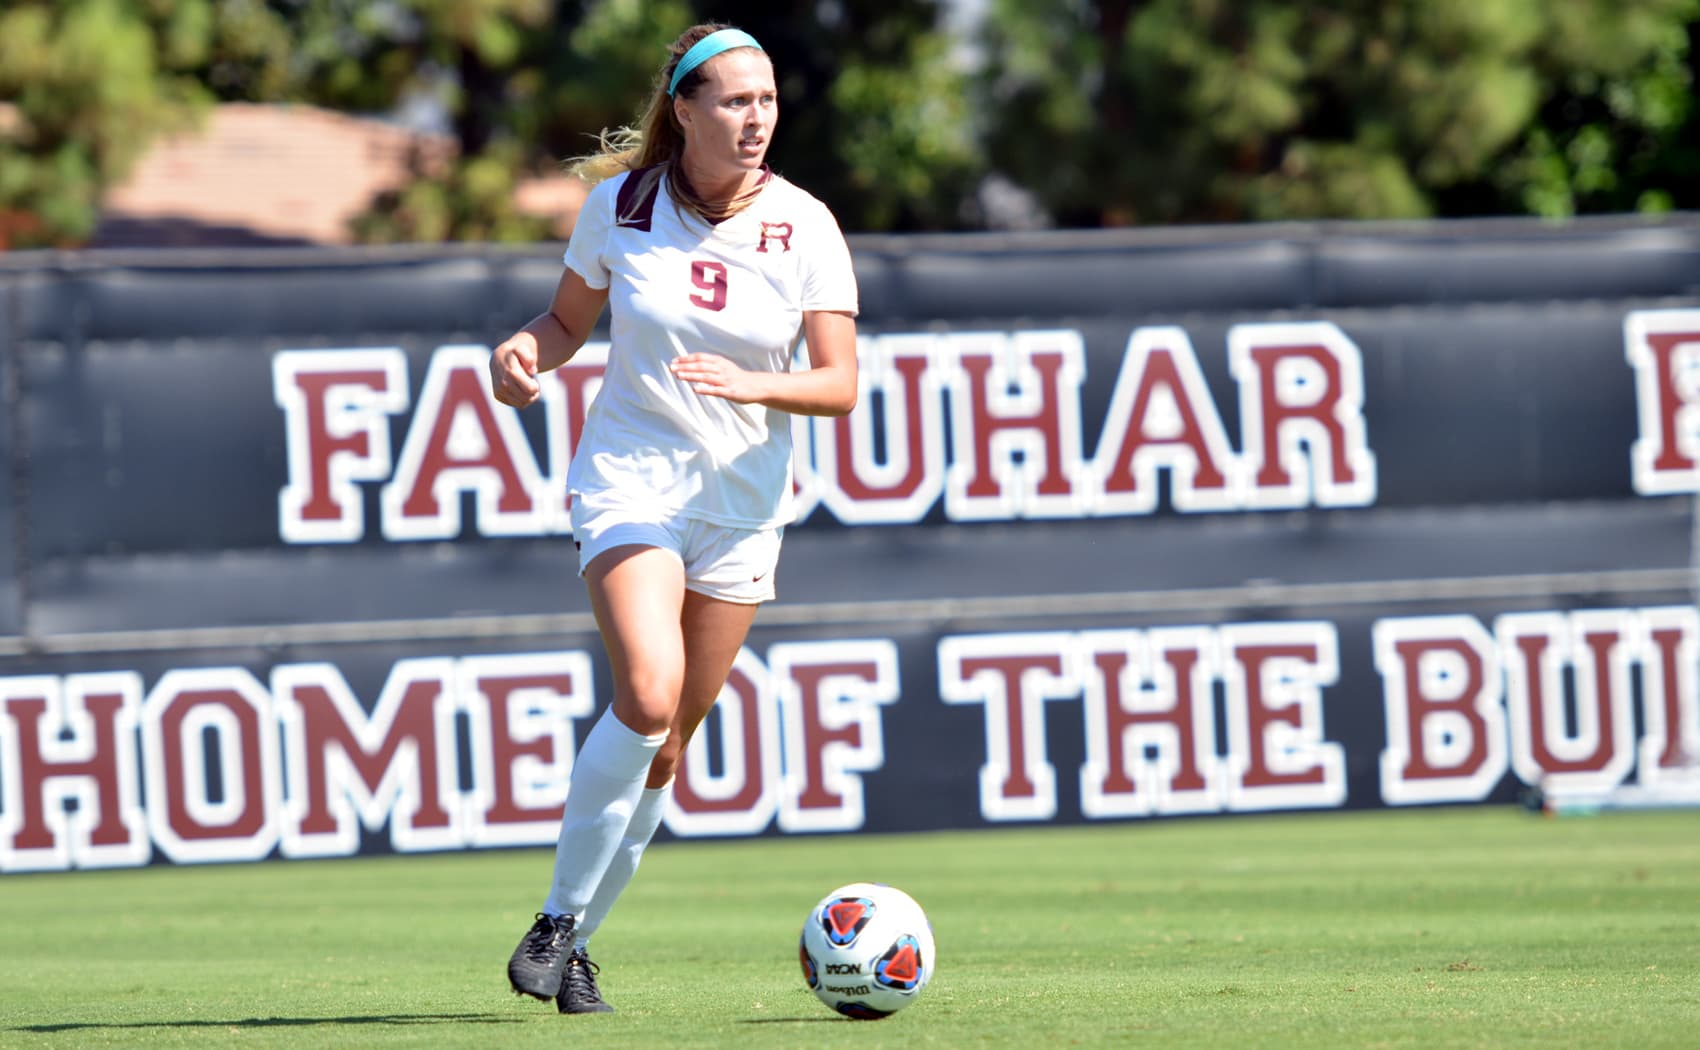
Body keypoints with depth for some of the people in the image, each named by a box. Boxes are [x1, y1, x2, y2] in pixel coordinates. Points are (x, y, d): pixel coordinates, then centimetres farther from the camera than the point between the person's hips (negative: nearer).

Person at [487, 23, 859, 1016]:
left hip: (744, 501, 2)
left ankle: (580, 943, 21)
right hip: (631, 478, -2)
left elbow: (839, 383, -8)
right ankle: (559, 918, -10)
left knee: (667, 744, 5)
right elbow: (570, 317, 11)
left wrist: (753, 385, -27)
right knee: (648, 697, -24)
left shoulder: (803, 226, -6)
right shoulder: (621, 201, -5)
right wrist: (526, 349, -11)